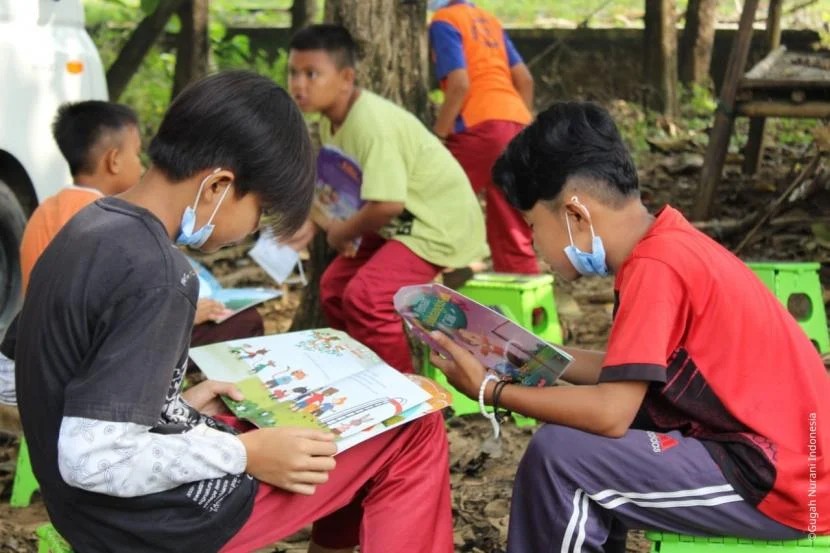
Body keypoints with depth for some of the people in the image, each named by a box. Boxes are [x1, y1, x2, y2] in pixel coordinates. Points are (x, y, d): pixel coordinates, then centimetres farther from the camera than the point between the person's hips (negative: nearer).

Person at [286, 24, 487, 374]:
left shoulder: (373, 123, -28)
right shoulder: (331, 120, 2)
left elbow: (386, 204, -34)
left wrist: (343, 233, -16)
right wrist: (312, 223, -4)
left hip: (440, 224, -11)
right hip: (402, 224, 11)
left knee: (364, 297, -25)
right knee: (335, 285, 15)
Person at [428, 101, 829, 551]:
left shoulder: (655, 267, -20)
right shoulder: (665, 246, 8)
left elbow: (611, 414, -23)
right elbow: (628, 374, 15)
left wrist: (490, 390, -12)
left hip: (780, 484, -10)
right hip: (774, 453, 10)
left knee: (559, 455, -15)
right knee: (582, 424, 16)